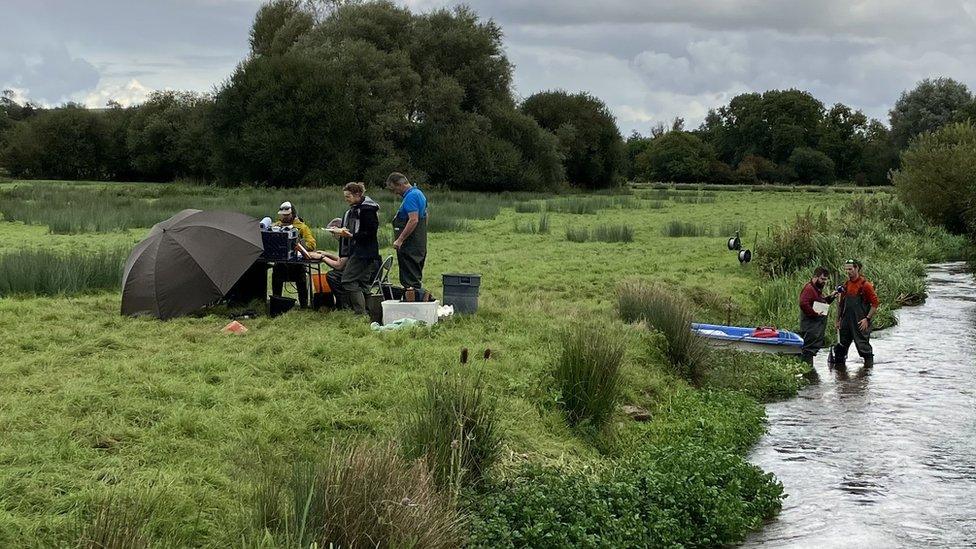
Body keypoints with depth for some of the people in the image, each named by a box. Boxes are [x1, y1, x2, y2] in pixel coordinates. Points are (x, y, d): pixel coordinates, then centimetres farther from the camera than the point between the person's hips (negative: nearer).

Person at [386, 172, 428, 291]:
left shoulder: (411, 197, -17)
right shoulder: (418, 193, 16)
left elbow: (413, 220, -26)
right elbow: (424, 217, 24)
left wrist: (400, 240, -24)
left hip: (410, 247, -11)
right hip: (420, 244, 11)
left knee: (410, 280, -8)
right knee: (416, 277, 15)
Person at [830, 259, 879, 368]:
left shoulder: (865, 285, -10)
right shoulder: (846, 285, 10)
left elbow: (875, 303, -9)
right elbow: (841, 304, 18)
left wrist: (867, 319, -15)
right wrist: (838, 320, 16)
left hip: (860, 322, -6)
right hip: (846, 321, 6)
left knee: (862, 342, -3)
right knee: (843, 343, 11)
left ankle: (869, 361, 13)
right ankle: (839, 362, 22)